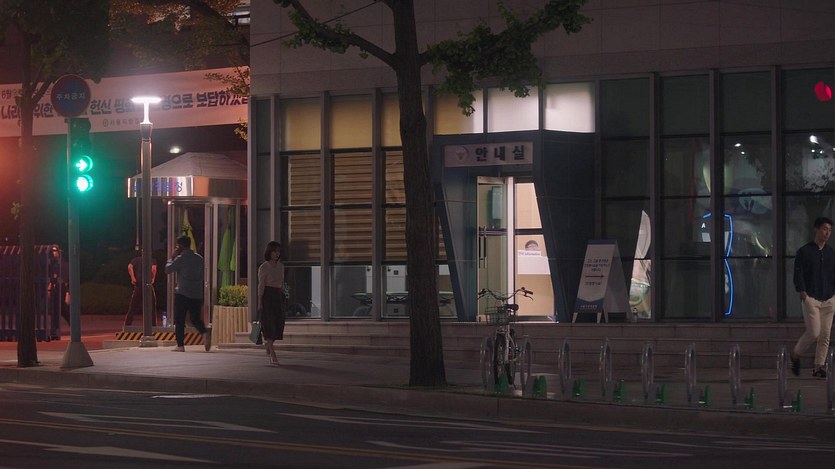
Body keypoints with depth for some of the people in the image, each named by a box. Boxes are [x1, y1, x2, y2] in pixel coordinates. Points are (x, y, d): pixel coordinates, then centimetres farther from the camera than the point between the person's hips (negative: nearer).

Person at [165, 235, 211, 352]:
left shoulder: (181, 259, -8)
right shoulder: (199, 258, 11)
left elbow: (167, 270, -3)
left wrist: (172, 258, 8)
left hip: (182, 293, -5)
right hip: (197, 294, 5)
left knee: (179, 320, 4)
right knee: (196, 319, 14)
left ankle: (180, 345, 0)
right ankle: (205, 332, -16)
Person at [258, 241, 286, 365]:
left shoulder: (281, 266, 13)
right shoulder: (263, 267, -5)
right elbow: (261, 285, -7)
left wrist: (283, 299, 16)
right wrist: (259, 303, -11)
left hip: (278, 296, 6)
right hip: (267, 295, -6)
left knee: (279, 323, 4)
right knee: (269, 323, -9)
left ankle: (268, 342, 33)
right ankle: (272, 355, -13)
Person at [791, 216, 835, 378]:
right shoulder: (804, 251, -1)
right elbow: (798, 274, -5)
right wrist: (804, 294, -14)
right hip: (811, 298, -5)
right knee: (814, 332, -13)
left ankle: (818, 367, 5)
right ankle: (795, 355, 11)